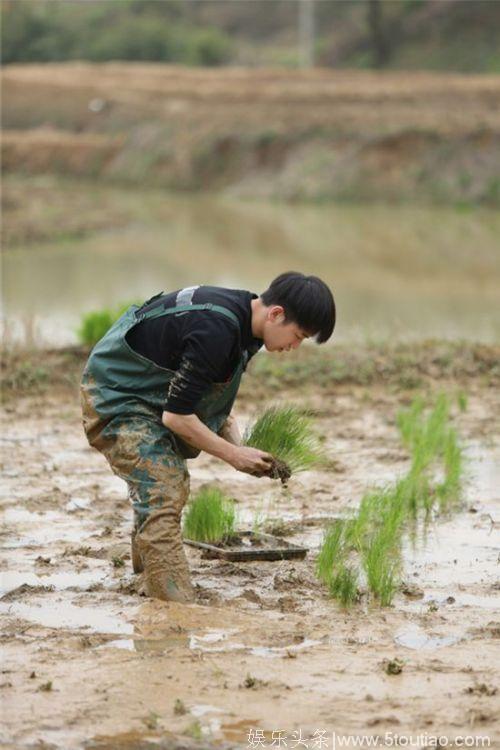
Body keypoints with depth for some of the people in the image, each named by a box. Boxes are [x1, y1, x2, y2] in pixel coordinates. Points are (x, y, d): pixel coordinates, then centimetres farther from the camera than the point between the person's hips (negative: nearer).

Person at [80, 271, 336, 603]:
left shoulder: (244, 321, -1)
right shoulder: (216, 330, -32)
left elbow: (217, 400, 12)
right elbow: (175, 415, -28)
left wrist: (241, 447, -3)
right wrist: (234, 454, -18)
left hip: (145, 394, 10)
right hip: (114, 398, -10)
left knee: (172, 485, 24)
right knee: (163, 493, -17)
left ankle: (146, 562, 44)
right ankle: (178, 606, -20)